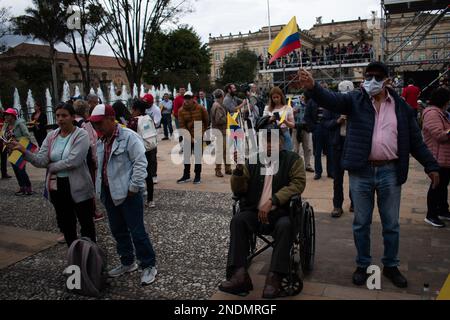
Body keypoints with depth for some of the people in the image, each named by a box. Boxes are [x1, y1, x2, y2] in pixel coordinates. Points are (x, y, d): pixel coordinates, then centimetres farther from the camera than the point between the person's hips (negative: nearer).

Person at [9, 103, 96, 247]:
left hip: (78, 187, -6)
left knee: (86, 223, 7)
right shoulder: (51, 136, 5)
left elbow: (73, 161, -23)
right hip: (57, 187, 6)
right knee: (65, 224, 18)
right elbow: (40, 160, -4)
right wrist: (23, 150, -19)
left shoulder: (81, 135, -12)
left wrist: (51, 167, -10)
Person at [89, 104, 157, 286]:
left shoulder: (129, 137, -14)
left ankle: (149, 266, 14)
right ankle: (127, 263, 33)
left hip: (128, 193, -8)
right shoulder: (101, 141, 11)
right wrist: (100, 188, 13)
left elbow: (140, 163, -18)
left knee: (137, 231, -1)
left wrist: (134, 188, -19)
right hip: (109, 193, 8)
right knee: (118, 230, 17)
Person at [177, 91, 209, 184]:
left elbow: (206, 121, 7)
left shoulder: (200, 109, -8)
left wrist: (203, 131, 17)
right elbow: (182, 126, -10)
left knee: (198, 156, 4)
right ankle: (186, 175, 21)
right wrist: (190, 137, -16)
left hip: (198, 136, -2)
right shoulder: (181, 111, -6)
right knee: (186, 156, 10)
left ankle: (198, 176, 12)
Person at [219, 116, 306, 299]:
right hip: (255, 211, 3)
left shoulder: (293, 159, 6)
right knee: (237, 220, -25)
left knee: (285, 226, -33)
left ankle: (274, 278, -28)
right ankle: (239, 275, -27)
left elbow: (298, 183, -8)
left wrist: (272, 201, -18)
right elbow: (238, 191, 9)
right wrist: (239, 168, -11)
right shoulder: (252, 161, 12)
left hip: (281, 212, -2)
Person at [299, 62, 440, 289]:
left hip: (390, 171, 2)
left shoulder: (401, 106, 6)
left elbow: (415, 140, 10)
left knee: (391, 224, 13)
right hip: (361, 171, -1)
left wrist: (431, 166, 8)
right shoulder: (355, 100, 1)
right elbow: (330, 99, -17)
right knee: (361, 223, 10)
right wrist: (312, 87, -37)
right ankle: (363, 265, 27)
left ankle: (391, 266, 32)